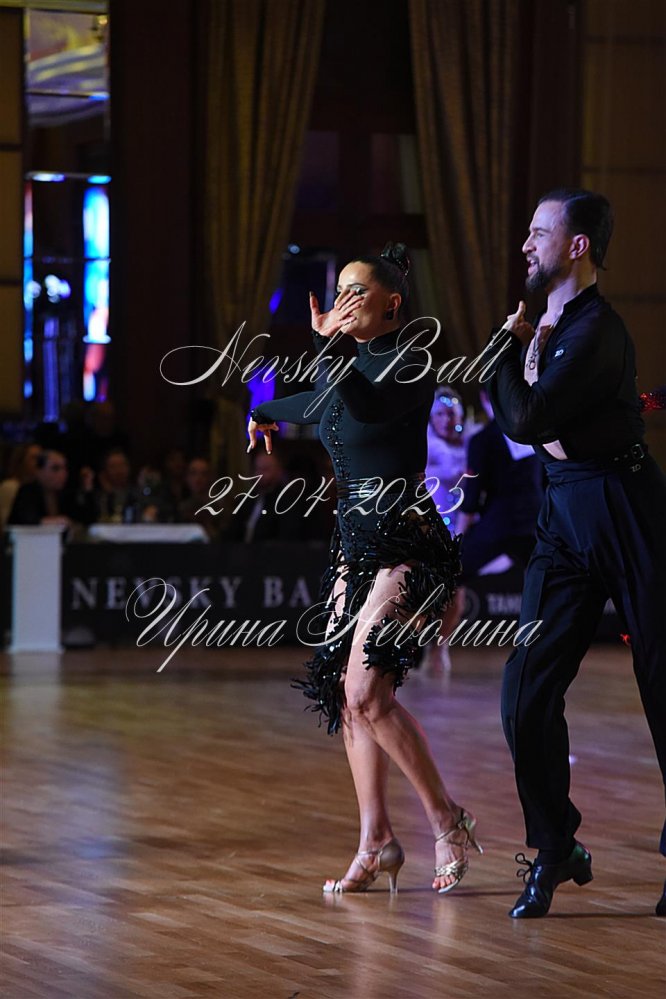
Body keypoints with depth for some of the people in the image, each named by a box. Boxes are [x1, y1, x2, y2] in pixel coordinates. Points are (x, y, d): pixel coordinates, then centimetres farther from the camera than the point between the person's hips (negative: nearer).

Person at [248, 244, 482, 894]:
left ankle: (446, 820, -5)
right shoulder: (347, 366, 16)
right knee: (345, 693, 3)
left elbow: (367, 406, -28)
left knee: (367, 691, -18)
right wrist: (262, 414, 57)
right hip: (355, 542, 9)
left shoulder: (411, 366, -7)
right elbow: (315, 406, 39)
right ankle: (375, 845, 7)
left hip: (405, 541, -9)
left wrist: (328, 344, -28)